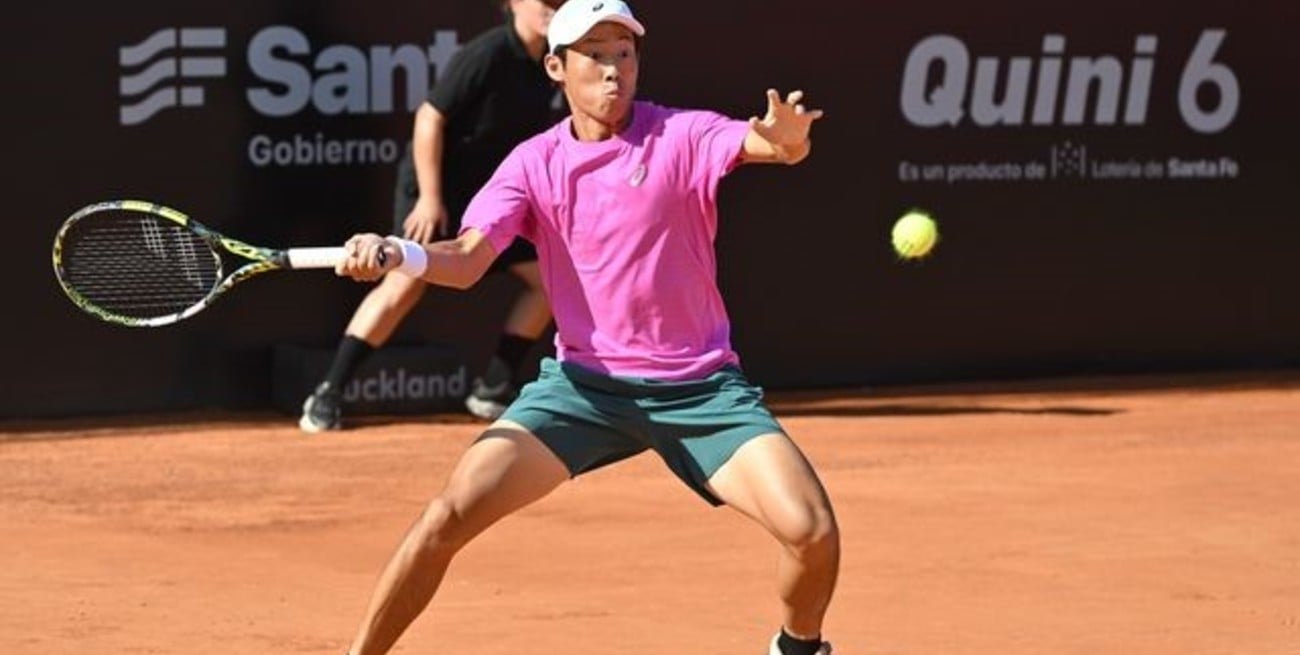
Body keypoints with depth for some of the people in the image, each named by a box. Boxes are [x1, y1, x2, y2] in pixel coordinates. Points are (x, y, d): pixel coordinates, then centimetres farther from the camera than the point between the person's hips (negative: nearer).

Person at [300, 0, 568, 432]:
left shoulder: (548, 67, 1)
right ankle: (328, 394, -13)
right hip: (434, 187, -8)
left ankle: (492, 389, 14)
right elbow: (430, 118, -18)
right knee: (406, 283, -20)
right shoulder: (487, 55, -19)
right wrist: (429, 197, -20)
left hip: (491, 192, 8)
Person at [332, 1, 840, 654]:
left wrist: (787, 138, -51)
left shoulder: (683, 135, -6)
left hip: (699, 385, -1)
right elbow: (466, 260, -10)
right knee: (451, 514, -14)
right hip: (583, 381, 1)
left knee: (811, 529, -18)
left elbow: (769, 144, -25)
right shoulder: (534, 163, 1)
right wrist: (395, 254, -31)